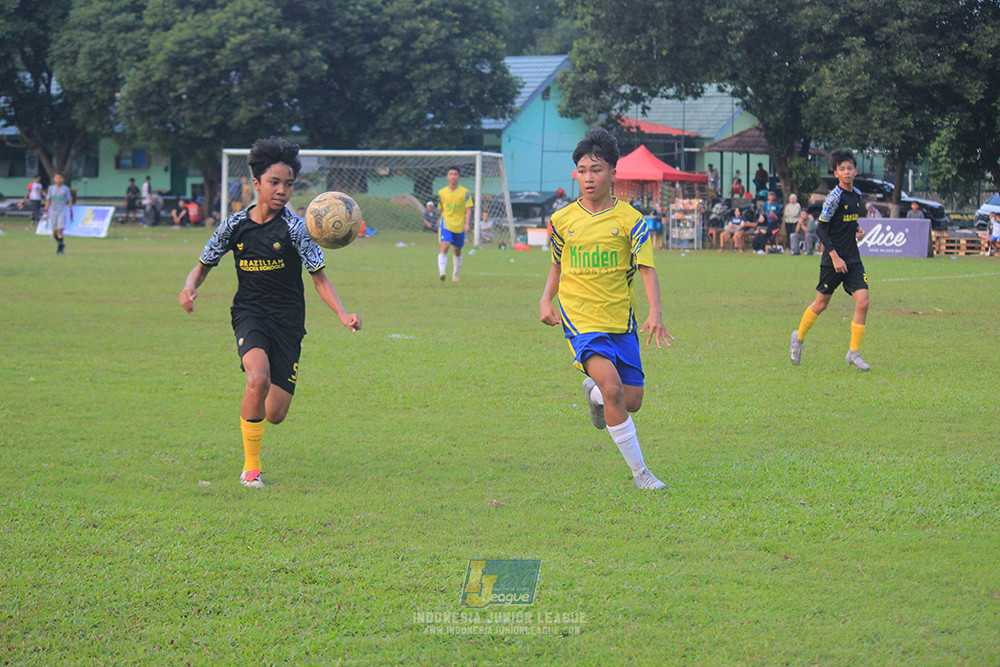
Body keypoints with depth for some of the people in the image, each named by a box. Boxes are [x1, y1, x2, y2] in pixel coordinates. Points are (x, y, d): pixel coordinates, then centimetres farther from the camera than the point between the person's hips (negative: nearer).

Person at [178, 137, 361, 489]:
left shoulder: (295, 228, -8)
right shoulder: (235, 225, -1)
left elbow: (319, 278, -8)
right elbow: (204, 265, 12)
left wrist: (343, 315, -24)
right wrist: (190, 287, -11)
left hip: (288, 319, 0)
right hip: (249, 314, 0)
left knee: (275, 414, -3)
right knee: (258, 378, -31)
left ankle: (253, 412, 39)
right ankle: (251, 466, -14)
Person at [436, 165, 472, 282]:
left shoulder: (465, 192, -1)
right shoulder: (442, 192, 4)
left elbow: (468, 209, -6)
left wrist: (467, 224, -19)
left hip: (459, 227, 1)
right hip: (446, 225, -1)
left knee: (457, 251, 14)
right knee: (444, 246, -22)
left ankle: (455, 274, 33)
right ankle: (441, 272, -30)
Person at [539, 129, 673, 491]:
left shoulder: (629, 220, -3)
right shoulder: (563, 220, 3)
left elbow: (647, 269, -8)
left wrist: (655, 312, -22)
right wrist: (546, 300, 4)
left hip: (621, 321, 1)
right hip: (581, 320, -1)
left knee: (632, 402, 3)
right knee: (613, 389, -21)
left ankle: (593, 392, 39)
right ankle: (640, 472, -12)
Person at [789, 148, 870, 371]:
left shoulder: (856, 194, 8)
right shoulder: (834, 197, -14)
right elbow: (821, 229, -15)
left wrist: (858, 229, 6)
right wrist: (835, 256, -20)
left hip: (853, 260, 6)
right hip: (833, 260, -6)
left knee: (862, 302, -9)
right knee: (821, 304, 7)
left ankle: (854, 353, -3)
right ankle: (799, 337, 33)